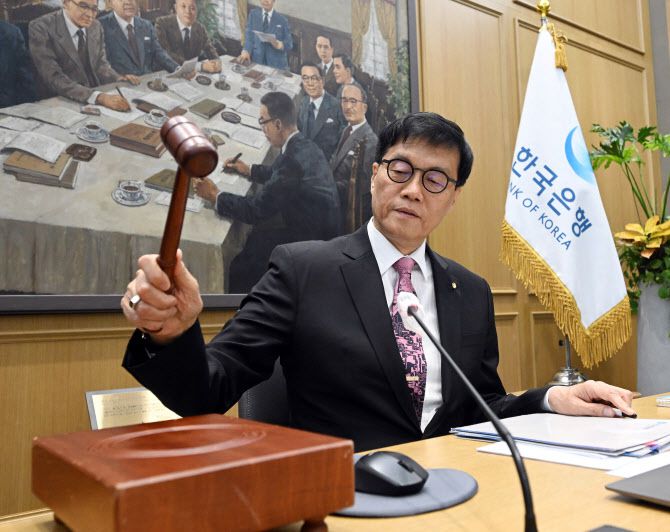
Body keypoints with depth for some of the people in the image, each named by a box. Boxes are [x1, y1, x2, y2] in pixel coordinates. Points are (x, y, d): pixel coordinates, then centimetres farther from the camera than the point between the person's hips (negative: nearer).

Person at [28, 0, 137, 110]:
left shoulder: (95, 26, 4)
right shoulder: (41, 28, -13)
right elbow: (53, 79, -23)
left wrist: (119, 80, -7)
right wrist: (98, 97, -35)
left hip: (100, 99, 5)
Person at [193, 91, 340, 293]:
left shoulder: (293, 159, -29)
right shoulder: (303, 144, 0)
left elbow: (257, 208, -23)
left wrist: (215, 196, -12)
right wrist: (249, 170, 23)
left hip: (312, 238, -8)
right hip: (317, 223, 8)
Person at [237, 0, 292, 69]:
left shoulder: (282, 20, 6)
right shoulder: (253, 14, 10)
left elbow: (289, 45, 4)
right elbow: (249, 36, 1)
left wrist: (278, 44, -18)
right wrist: (246, 52, -18)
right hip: (256, 61, 1)